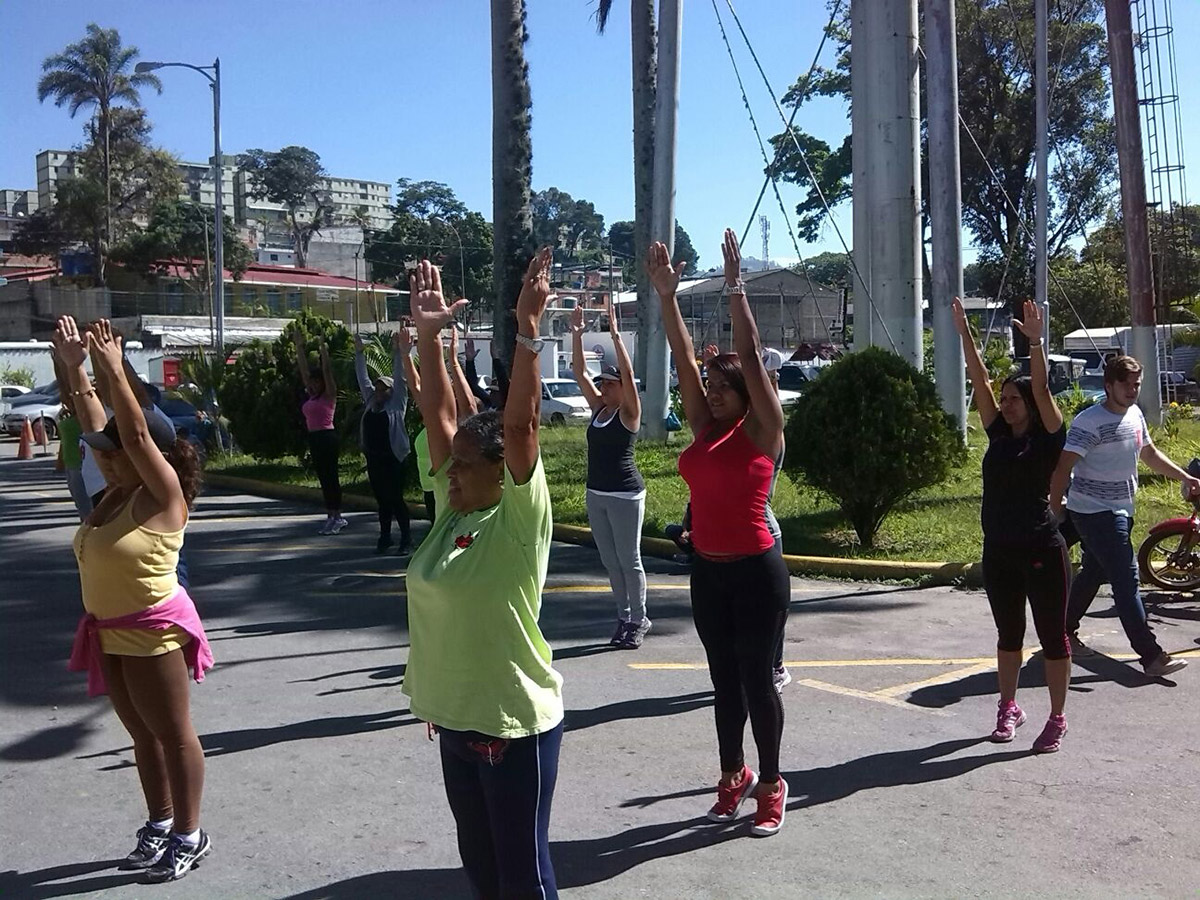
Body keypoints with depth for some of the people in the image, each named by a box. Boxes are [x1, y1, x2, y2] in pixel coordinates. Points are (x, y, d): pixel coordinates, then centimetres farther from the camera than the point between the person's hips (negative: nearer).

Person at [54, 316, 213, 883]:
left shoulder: (163, 495, -15)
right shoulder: (117, 493, 6)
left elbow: (137, 434, -25)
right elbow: (95, 424, 10)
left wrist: (112, 368, -25)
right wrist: (74, 366, 7)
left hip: (153, 632, -8)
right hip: (111, 633, 8)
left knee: (172, 734, 2)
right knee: (142, 734, 17)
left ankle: (189, 837, 13)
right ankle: (160, 824, 30)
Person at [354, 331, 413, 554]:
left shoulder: (397, 403, -1)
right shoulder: (370, 401, 13)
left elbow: (400, 378, -7)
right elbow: (363, 378, 18)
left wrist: (397, 352, -14)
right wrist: (359, 353, 17)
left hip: (393, 458, -6)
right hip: (373, 458, 6)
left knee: (395, 499, -5)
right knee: (382, 499, 11)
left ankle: (406, 539, 2)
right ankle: (385, 537, 18)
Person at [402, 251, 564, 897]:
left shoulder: (520, 519, -15)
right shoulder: (452, 509, 3)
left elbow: (521, 422, -27)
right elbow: (439, 416, 3)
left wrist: (527, 328, -32)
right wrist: (428, 334, -1)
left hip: (515, 722, -7)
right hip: (455, 715, 7)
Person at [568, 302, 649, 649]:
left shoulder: (629, 412, -8)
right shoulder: (598, 407, 8)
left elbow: (628, 375, -22)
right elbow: (580, 373, 5)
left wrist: (615, 336, -26)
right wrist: (576, 334, -3)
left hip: (625, 496, -7)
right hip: (596, 494, 7)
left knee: (629, 560, 1)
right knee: (610, 561, 11)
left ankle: (639, 620, 12)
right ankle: (624, 617, 21)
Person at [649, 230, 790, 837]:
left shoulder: (762, 432, -9)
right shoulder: (704, 428, 5)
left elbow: (750, 356, -17)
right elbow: (683, 360, 2)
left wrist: (734, 287, -21)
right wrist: (666, 296, -4)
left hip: (756, 572, -6)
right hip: (707, 570, 6)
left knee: (756, 678, 3)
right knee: (723, 678, 15)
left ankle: (771, 785, 19)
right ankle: (734, 775, 30)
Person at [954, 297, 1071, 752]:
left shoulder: (1047, 438, -6)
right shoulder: (999, 435, 6)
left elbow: (1041, 390, -21)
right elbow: (979, 380, 2)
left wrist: (1035, 342, -32)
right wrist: (964, 333, -3)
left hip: (1041, 551, -5)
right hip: (998, 550, 6)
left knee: (1052, 636, 5)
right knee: (1008, 633, 17)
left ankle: (1057, 719, 15)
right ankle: (1008, 708, 30)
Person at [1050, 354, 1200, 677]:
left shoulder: (1135, 415, 10)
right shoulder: (1090, 421, -19)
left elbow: (1150, 453, 25)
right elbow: (1063, 467, -21)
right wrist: (1054, 513, -22)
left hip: (1120, 511, 9)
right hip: (1095, 513, -9)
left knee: (1093, 574, 17)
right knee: (1126, 579, -11)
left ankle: (1064, 631, 32)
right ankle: (1151, 656, -10)